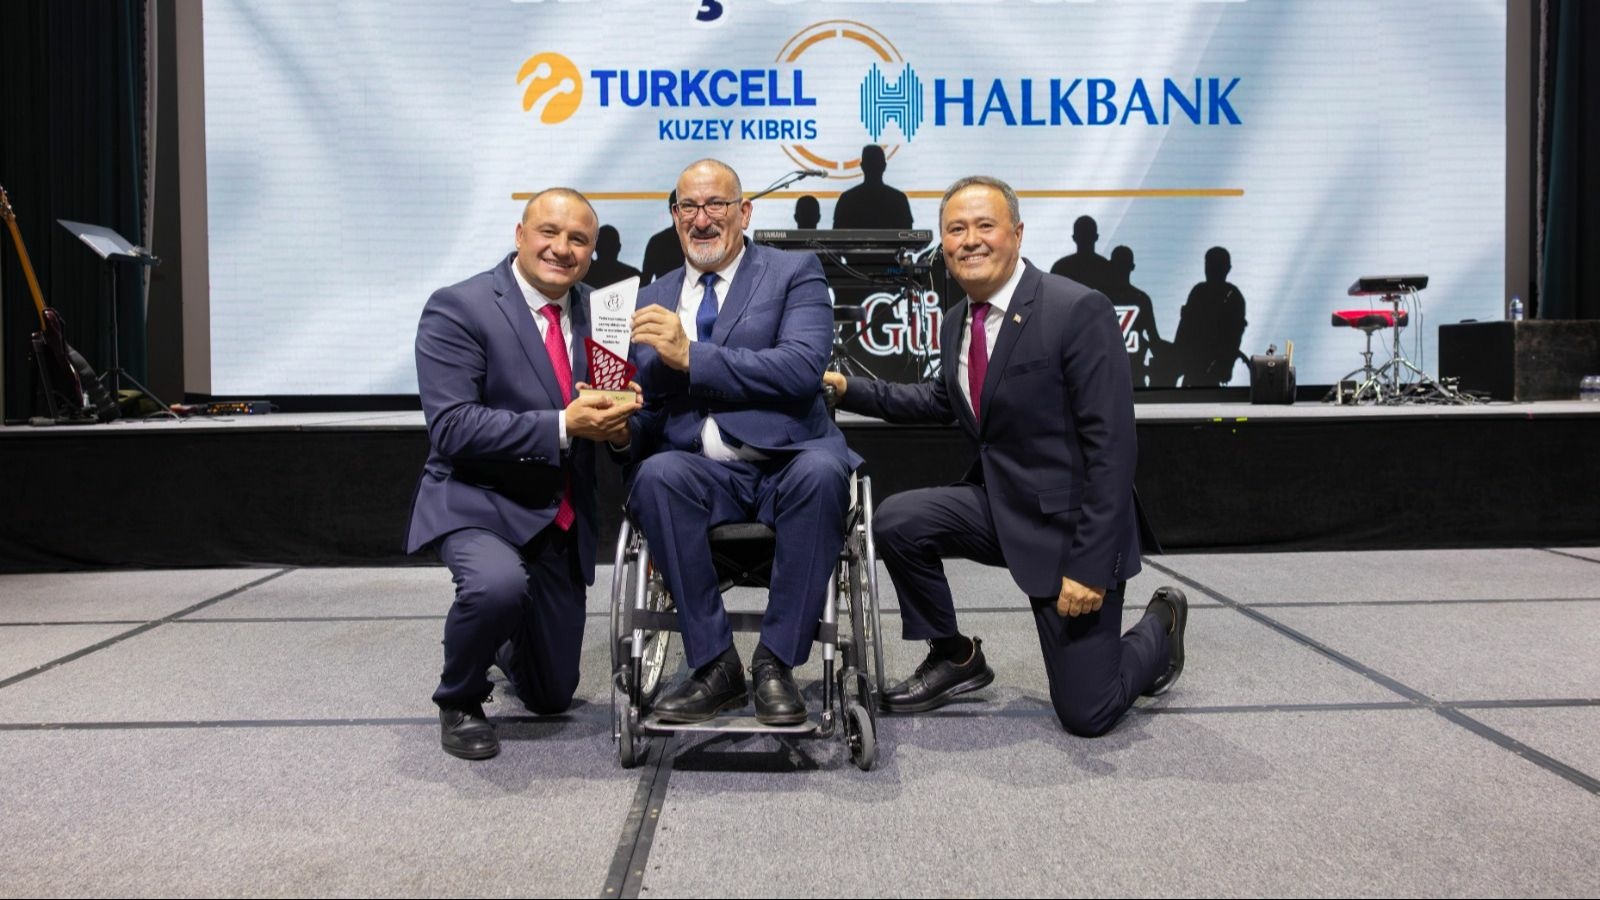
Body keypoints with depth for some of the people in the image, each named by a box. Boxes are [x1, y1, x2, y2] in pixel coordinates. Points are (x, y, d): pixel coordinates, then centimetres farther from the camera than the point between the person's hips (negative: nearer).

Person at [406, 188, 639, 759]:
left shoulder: (594, 310, 5)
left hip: (563, 520, 5)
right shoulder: (457, 308, -13)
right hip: (479, 503, -5)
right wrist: (564, 426, -31)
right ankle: (459, 702, -6)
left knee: (552, 696, 12)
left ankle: (505, 644, 50)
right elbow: (452, 427, -22)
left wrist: (616, 420, -13)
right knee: (497, 585, -39)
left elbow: (620, 393, 12)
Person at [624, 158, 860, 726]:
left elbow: (802, 370, -12)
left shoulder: (794, 274, 6)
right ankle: (715, 665, -19)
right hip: (702, 472, 3)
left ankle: (776, 662, -22)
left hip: (787, 464, -2)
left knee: (821, 469, -35)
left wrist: (692, 356, -16)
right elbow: (644, 412, 16)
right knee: (657, 474, -30)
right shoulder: (653, 301, 19)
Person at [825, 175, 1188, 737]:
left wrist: (1090, 566, -23)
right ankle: (955, 658, 6)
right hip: (997, 504, 6)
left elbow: (1112, 448, -21)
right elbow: (943, 400, 23)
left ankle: (1158, 627, 28)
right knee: (897, 521, -18)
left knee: (1087, 714, -5)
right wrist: (849, 390, 10)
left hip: (1068, 523, -6)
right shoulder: (957, 321, 4)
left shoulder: (1080, 311, -19)